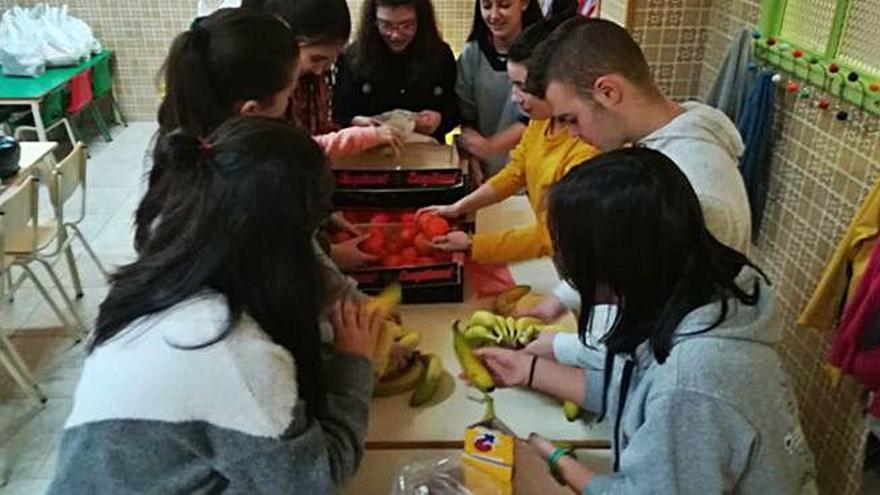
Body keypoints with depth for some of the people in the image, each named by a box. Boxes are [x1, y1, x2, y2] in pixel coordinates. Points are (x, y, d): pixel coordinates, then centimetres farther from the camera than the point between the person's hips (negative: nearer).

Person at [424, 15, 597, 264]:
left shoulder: (586, 153, -29)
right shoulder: (540, 121, -4)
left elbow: (550, 239, -23)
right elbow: (514, 174, 8)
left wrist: (472, 245, -19)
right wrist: (457, 208, -1)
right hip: (546, 247, 7)